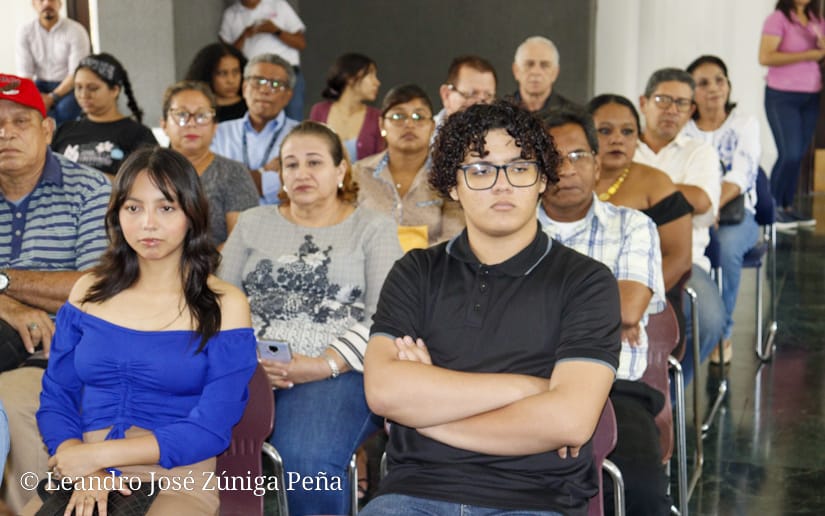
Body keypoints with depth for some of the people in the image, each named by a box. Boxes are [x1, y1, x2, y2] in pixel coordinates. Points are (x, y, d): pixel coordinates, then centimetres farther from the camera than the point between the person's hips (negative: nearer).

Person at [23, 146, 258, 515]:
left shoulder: (224, 305, -2)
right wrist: (84, 474, -10)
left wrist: (99, 454, -13)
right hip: (82, 475, 2)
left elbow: (212, 429, -8)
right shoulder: (89, 291, 10)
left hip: (179, 482, -2)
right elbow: (55, 399, 9)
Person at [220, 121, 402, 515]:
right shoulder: (252, 223, 20)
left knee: (308, 458, -33)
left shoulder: (374, 229, 10)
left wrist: (323, 366, -15)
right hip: (249, 367, 3)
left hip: (337, 373, -2)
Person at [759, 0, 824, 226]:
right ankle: (773, 206, 3)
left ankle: (787, 206, 14)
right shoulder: (778, 18, -8)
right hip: (782, 97, -6)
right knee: (789, 154, -10)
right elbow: (765, 57, -19)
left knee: (798, 155, 7)